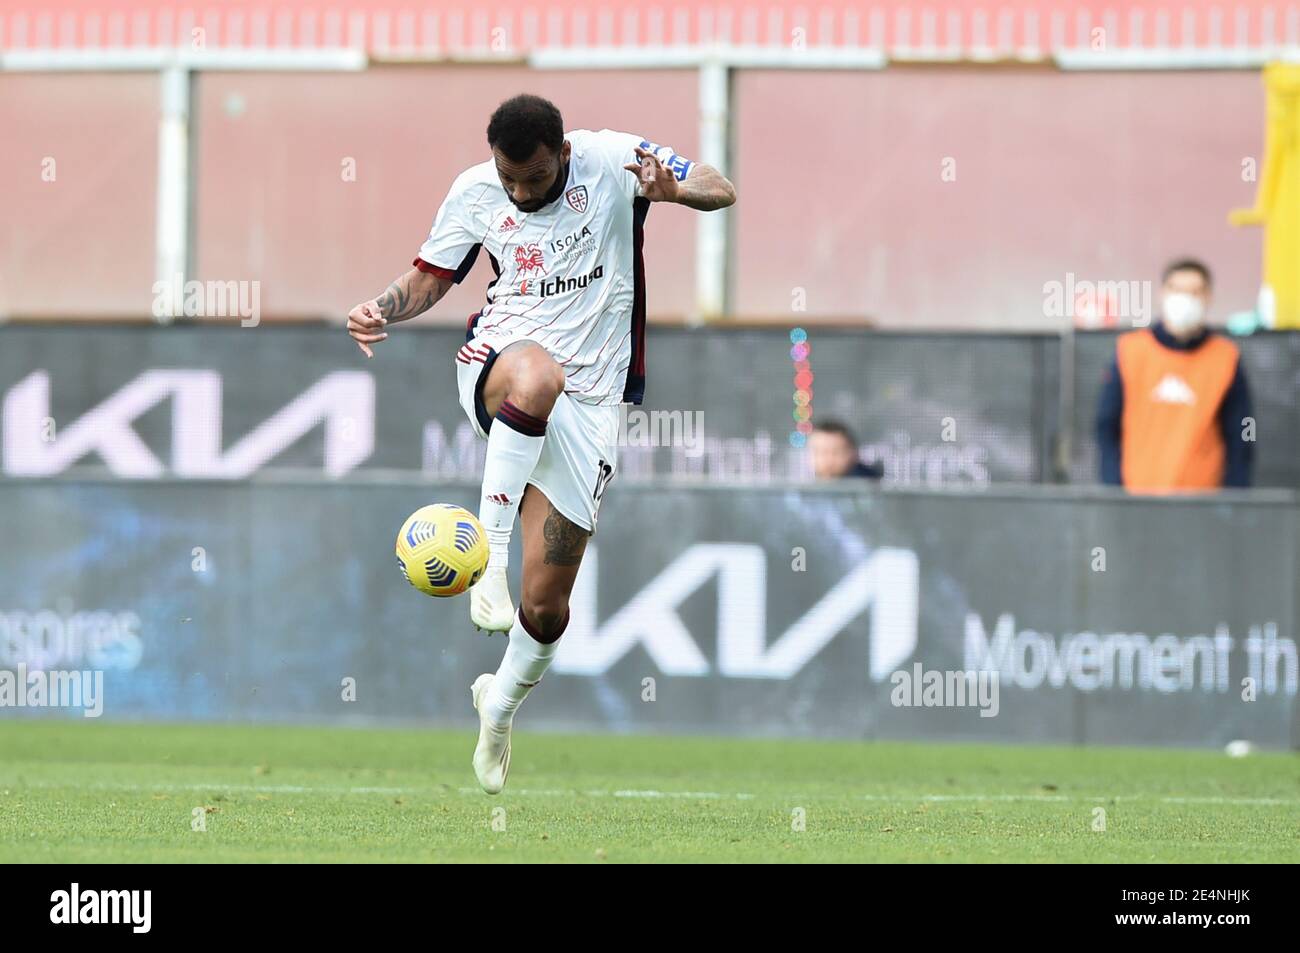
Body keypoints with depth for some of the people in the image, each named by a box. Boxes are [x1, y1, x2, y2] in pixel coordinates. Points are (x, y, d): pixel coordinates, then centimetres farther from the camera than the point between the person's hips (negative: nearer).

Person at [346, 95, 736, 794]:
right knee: (538, 375, -42)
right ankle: (489, 554, -31)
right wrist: (383, 310, -7)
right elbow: (432, 276, 15)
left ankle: (499, 707, 32)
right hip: (494, 363, 0)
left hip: (587, 404, 0)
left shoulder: (610, 160, -7)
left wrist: (673, 188, -29)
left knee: (546, 606, -1)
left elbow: (721, 190, -5)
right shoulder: (473, 192, 0)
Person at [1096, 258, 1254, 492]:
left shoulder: (1226, 359, 3)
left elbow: (1239, 442, 5)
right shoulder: (1130, 352, 3)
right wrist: (1114, 489, -4)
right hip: (1137, 495, 0)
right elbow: (1107, 428, 6)